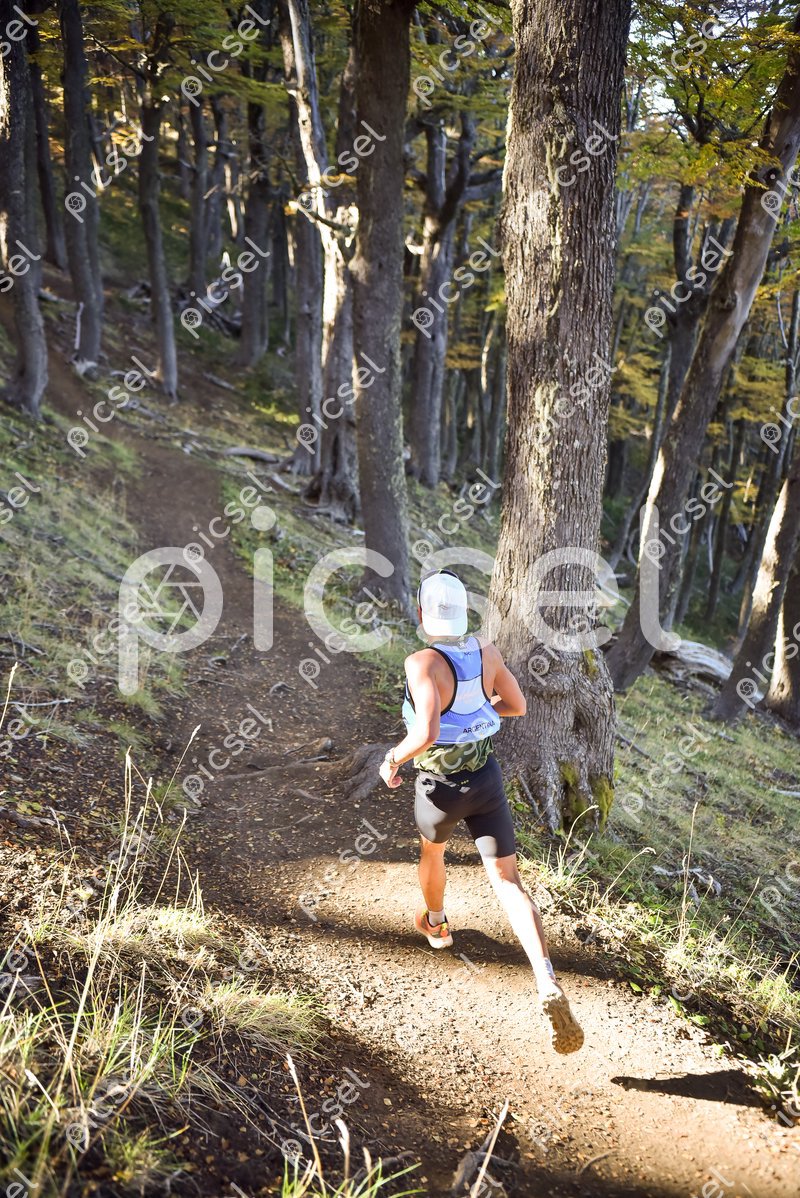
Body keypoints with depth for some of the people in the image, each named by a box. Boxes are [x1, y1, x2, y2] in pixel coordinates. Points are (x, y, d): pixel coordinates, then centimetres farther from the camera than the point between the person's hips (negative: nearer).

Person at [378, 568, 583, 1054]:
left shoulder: (422, 663, -26)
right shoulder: (485, 649, -6)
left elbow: (426, 732, -38)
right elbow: (518, 706, 7)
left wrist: (394, 759, -17)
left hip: (441, 788, -3)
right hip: (487, 779, 3)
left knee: (432, 849, 32)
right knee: (509, 883, -1)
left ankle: (436, 924, 61)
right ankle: (550, 990, -19)